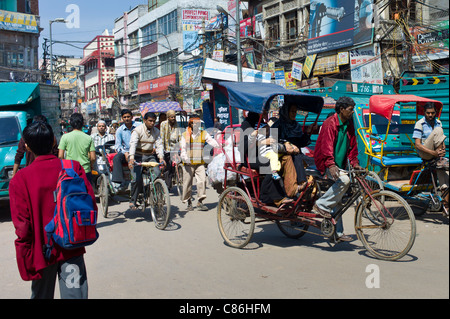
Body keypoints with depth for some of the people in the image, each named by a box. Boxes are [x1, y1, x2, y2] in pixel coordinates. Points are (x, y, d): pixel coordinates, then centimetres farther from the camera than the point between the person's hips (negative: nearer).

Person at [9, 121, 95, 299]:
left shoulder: (20, 179, -11)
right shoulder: (74, 168, -8)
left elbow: (22, 225, -11)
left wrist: (25, 263, -2)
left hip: (42, 251, 0)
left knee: (41, 295, 19)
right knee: (75, 294, 5)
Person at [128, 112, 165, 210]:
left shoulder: (156, 131, 7)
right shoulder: (138, 130, -8)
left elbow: (159, 145, -1)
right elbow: (133, 144, -21)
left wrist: (161, 157, -20)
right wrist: (131, 158, -37)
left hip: (150, 156, 4)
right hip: (137, 156, -4)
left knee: (157, 173, -20)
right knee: (137, 179, -18)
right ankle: (133, 201, 0)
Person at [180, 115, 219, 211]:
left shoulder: (203, 134, 9)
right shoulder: (185, 135, 4)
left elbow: (211, 141, -4)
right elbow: (183, 148, 0)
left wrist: (220, 146, -22)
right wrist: (184, 157, -20)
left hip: (200, 163, 1)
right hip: (188, 163, -1)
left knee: (202, 180, -13)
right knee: (188, 182, 4)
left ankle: (200, 202, -5)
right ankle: (189, 202, 20)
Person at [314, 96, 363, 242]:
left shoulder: (348, 124, 8)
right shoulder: (330, 123, -15)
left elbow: (352, 145, 15)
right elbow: (327, 145, -25)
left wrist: (355, 164, 6)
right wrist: (331, 165, -36)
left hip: (339, 165, 8)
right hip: (327, 164, -8)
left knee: (337, 200, 10)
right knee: (344, 180, -33)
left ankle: (338, 232, 18)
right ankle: (321, 205, -17)